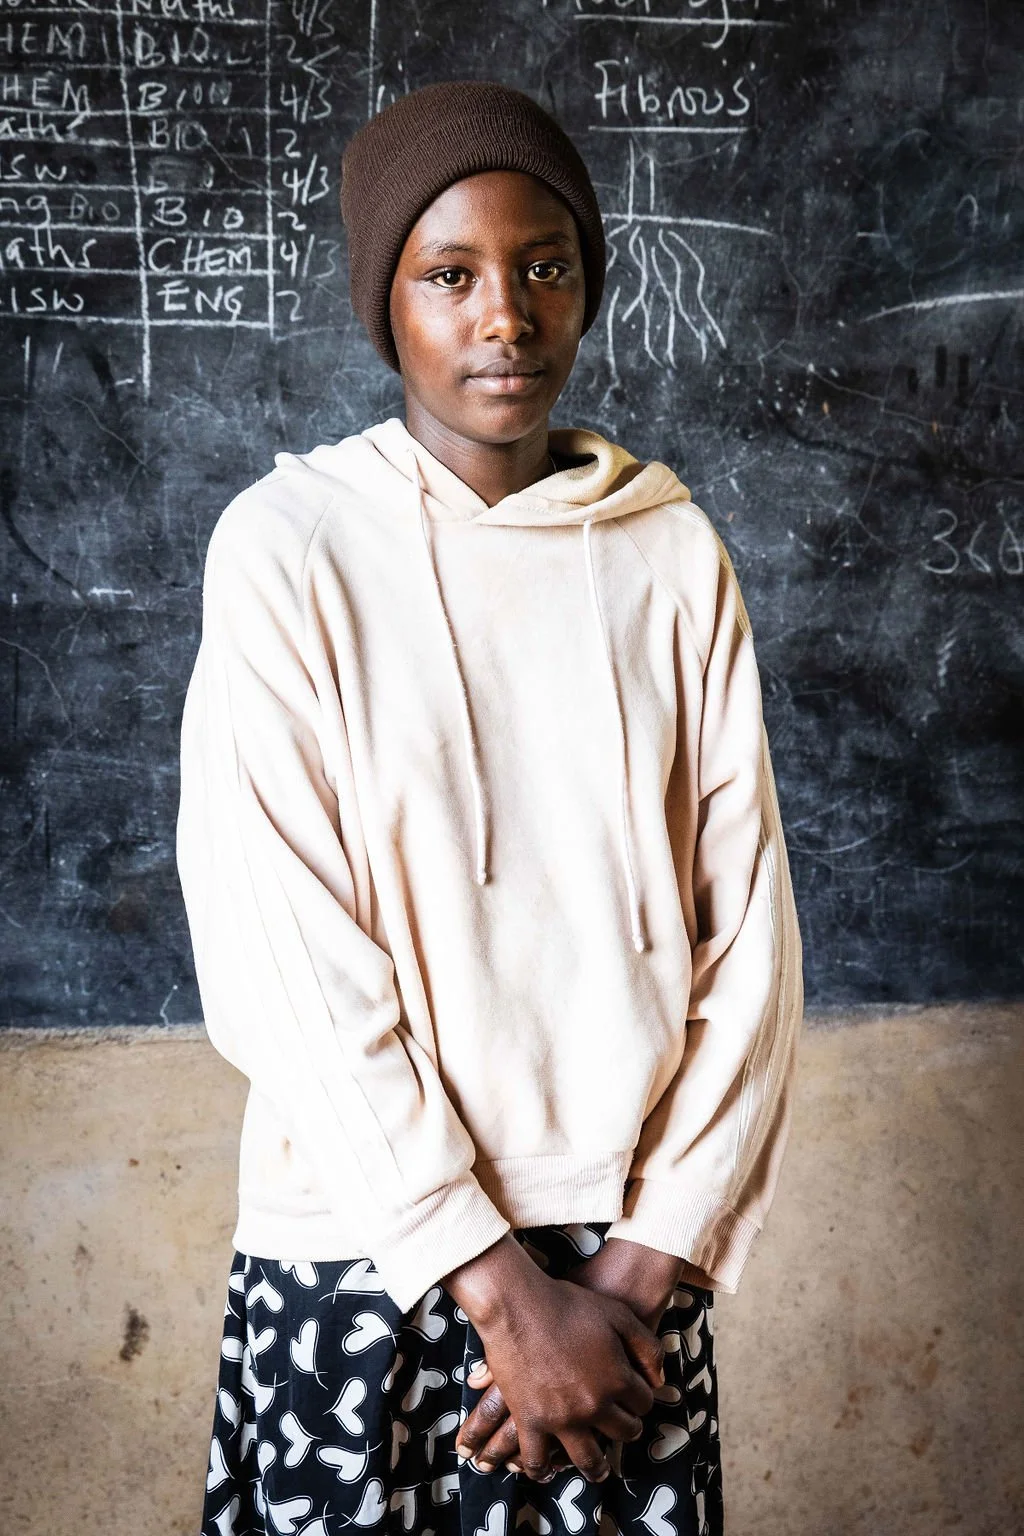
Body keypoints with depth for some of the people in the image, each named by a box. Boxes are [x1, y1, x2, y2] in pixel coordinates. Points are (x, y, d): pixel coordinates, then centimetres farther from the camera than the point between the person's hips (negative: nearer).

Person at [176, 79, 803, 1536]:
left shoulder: (674, 553, 0)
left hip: (628, 1235, 3)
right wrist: (502, 1290, -13)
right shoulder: (290, 545, -8)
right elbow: (277, 956, -13)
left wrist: (643, 1265, -7)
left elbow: (750, 935, -1)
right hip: (366, 1239, -2)